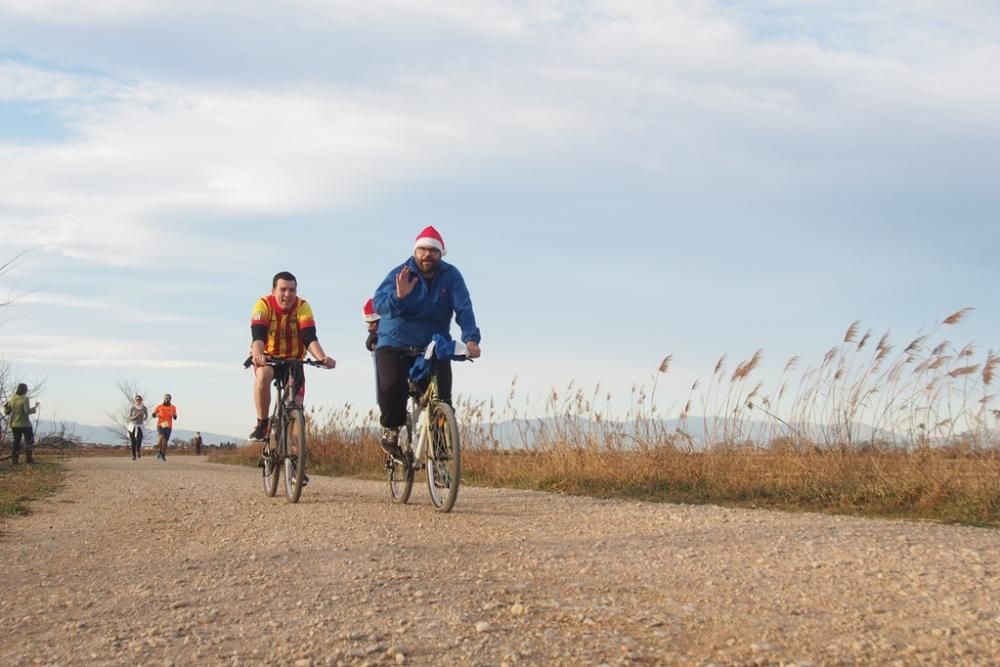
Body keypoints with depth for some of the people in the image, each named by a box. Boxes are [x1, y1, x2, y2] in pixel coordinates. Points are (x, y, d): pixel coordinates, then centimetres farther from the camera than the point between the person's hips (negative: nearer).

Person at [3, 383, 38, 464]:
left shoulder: (12, 400, 3)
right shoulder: (25, 399, -14)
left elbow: (6, 412, 7)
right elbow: (27, 411, -23)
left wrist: (6, 405, 24)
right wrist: (36, 407, -10)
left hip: (14, 424, 5)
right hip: (25, 424, -5)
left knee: (16, 441, 13)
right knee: (29, 441, 6)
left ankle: (14, 459, 10)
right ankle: (29, 459, 3)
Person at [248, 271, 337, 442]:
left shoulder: (302, 307, -16)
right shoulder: (263, 305, -19)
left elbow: (310, 338, -26)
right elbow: (258, 336, -32)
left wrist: (322, 358, -44)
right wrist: (257, 355, -54)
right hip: (267, 358, -2)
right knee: (263, 375, -36)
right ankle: (262, 425, -23)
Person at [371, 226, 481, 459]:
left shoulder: (451, 276, -4)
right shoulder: (400, 274, -9)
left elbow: (464, 308, -17)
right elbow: (379, 304, -23)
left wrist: (471, 339, -34)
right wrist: (399, 296, -45)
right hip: (395, 345, -1)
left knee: (442, 396, -15)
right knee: (392, 387, -25)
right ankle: (391, 429, 4)